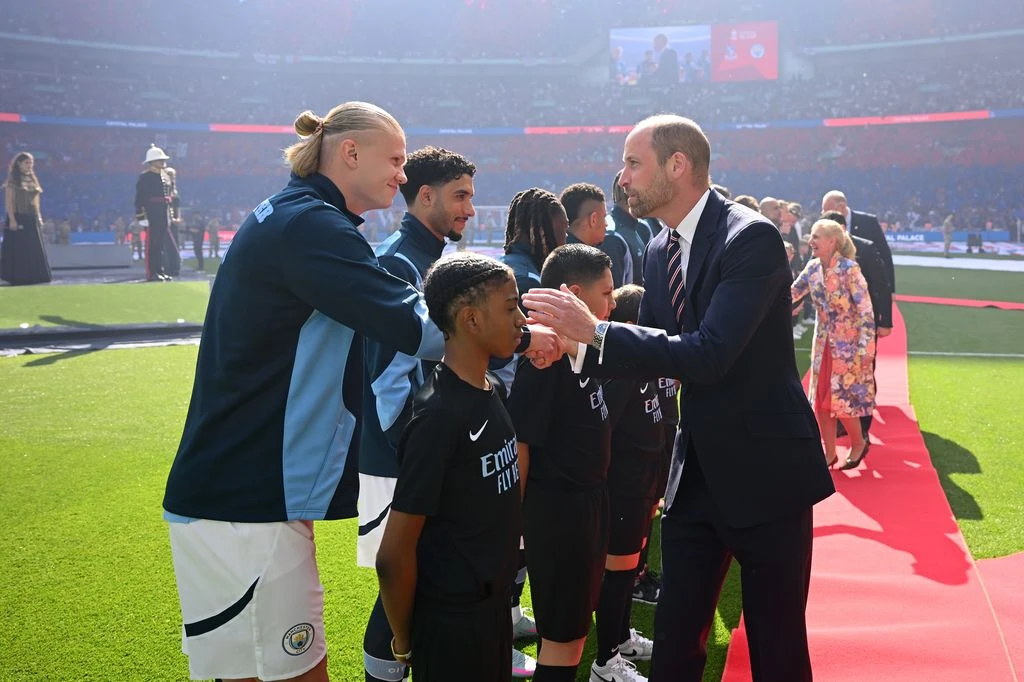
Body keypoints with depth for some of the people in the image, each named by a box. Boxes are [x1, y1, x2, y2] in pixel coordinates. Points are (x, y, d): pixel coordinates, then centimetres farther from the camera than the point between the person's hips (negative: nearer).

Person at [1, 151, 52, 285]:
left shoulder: (32, 179, 15)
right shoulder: (12, 180, -5)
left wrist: (39, 217, 14)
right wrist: (12, 220, -18)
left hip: (33, 220, 6)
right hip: (18, 219, -6)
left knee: (34, 250, 5)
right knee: (18, 250, -4)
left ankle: (33, 277, 10)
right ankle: (18, 278, -1)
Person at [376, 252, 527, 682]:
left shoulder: (492, 389, 1)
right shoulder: (439, 415, -24)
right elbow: (393, 557, -22)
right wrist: (406, 643, -8)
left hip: (494, 603, 8)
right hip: (451, 618, -8)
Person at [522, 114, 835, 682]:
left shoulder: (751, 238, -19)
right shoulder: (660, 252, 6)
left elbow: (709, 354, -29)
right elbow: (652, 353, 9)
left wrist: (594, 330, -28)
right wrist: (572, 344, -8)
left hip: (764, 470, -7)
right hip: (697, 470, 7)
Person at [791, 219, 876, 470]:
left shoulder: (849, 269, -18)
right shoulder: (813, 268, 0)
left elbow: (866, 310, -17)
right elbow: (791, 294, 6)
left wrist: (866, 347, -19)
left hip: (848, 344, -6)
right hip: (823, 343, 6)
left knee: (842, 399, -2)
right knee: (821, 399, 7)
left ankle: (859, 443, 23)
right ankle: (829, 453, 18)